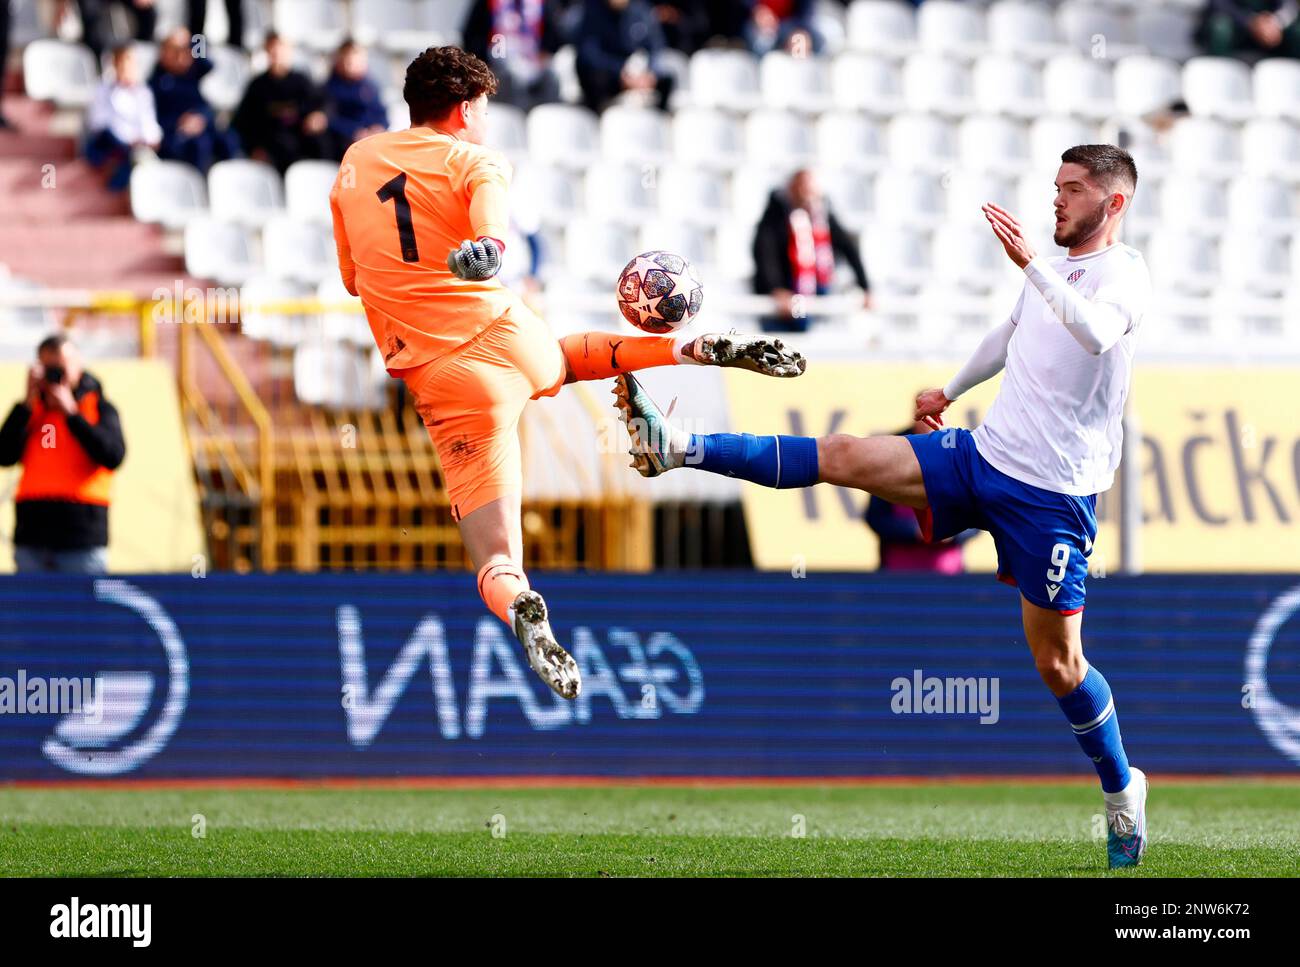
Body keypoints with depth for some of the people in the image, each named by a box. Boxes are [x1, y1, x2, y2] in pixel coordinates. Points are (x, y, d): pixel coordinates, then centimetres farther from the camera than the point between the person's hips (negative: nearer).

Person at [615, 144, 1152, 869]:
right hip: (983, 455, 6)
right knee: (841, 457, -6)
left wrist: (1030, 261, -43)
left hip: (1052, 495, -6)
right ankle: (677, 449, -9)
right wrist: (949, 391, 42)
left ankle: (1123, 794, 18)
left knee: (1057, 663, -1)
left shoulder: (1124, 273, -12)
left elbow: (1096, 334, -36)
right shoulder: (1055, 268, 12)